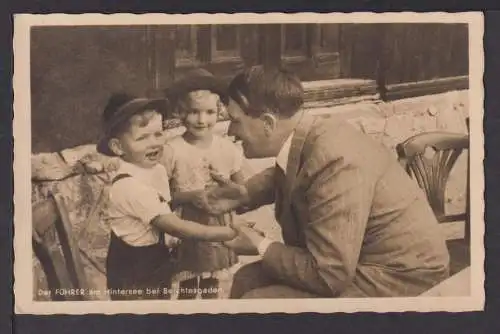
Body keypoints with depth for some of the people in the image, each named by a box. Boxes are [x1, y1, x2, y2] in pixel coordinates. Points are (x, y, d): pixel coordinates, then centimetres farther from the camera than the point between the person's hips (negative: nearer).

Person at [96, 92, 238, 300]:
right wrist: (226, 233, -32)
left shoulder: (157, 169, -1)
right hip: (133, 271, -8)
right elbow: (173, 226, -32)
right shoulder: (128, 185, -30)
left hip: (159, 261, 9)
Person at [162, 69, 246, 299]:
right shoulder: (172, 150, -15)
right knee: (186, 286, 12)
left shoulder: (228, 149, -7)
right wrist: (189, 196, -22)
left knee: (212, 285, 19)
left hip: (218, 228, 2)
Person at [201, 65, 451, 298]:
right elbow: (281, 177, 26)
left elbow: (328, 275, -29)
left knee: (255, 300, -15)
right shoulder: (302, 137, -2)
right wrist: (244, 194, 6)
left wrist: (261, 247, -14)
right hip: (348, 264, 9)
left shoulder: (334, 163, -30)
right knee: (247, 278, 8)